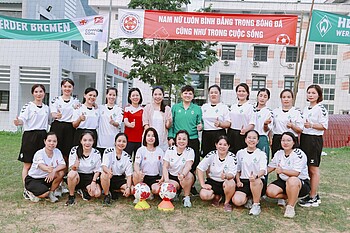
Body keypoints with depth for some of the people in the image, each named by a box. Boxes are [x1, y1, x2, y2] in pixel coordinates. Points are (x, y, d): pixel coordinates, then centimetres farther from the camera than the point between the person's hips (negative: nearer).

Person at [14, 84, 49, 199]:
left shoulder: (46, 108, 13)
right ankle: (26, 189, 8)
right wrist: (18, 122, -36)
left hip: (42, 136, 5)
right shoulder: (28, 106, -3)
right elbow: (22, 119, -15)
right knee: (28, 165, 1)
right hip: (30, 136, -4)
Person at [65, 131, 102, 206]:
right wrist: (75, 166, -37)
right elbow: (72, 169, -14)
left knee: (97, 193, -24)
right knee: (72, 173, -35)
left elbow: (97, 170, 0)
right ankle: (71, 196, -10)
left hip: (90, 177, 1)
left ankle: (84, 190, 11)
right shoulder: (74, 150, -11)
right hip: (78, 176, -1)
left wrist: (93, 182, -14)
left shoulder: (96, 153, -7)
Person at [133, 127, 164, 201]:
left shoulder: (160, 151, 5)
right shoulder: (141, 150, 0)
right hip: (143, 176, 0)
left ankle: (150, 192, 9)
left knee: (156, 190, -29)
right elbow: (136, 164, -11)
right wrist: (138, 172, -34)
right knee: (135, 175, -33)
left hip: (155, 177, 0)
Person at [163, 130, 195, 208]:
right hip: (171, 178, 2)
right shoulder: (169, 150, -2)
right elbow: (165, 167, -7)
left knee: (188, 175, -36)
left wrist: (182, 175, -46)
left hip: (185, 177, -1)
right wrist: (166, 181, -25)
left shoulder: (190, 151, -8)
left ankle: (186, 197, -13)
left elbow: (188, 166, -24)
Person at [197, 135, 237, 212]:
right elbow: (200, 168, -7)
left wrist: (226, 176, -44)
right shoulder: (212, 155, -8)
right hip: (212, 181, 1)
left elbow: (232, 174, -20)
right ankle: (217, 196, 11)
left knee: (231, 182, -35)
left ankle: (227, 202, -5)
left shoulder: (232, 157, -11)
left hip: (225, 183, -1)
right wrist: (203, 184, -13)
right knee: (203, 195, -25)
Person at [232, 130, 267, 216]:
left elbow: (263, 170, -16)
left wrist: (256, 176, -38)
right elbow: (237, 169, 18)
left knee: (255, 181, -41)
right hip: (244, 181, 2)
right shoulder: (240, 153, 10)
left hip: (258, 181, -2)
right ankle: (248, 198, 9)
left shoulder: (261, 154, 1)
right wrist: (238, 181, 1)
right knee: (236, 201, -26)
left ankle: (256, 205, -17)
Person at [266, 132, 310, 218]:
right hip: (283, 181, 6)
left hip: (301, 183, -6)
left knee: (292, 180, -41)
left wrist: (282, 170, -43)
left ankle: (290, 207, -20)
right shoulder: (278, 153, 4)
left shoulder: (299, 154, -16)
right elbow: (270, 167, 9)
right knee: (270, 191, -19)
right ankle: (293, 198, 9)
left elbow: (296, 173, -27)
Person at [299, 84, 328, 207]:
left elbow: (324, 126, -13)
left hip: (314, 140, -8)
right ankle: (314, 195, 23)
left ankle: (313, 198, 8)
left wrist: (311, 125, -24)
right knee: (308, 168, 11)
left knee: (314, 169, -1)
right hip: (304, 138, 8)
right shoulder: (306, 109, 15)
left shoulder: (321, 109, -8)